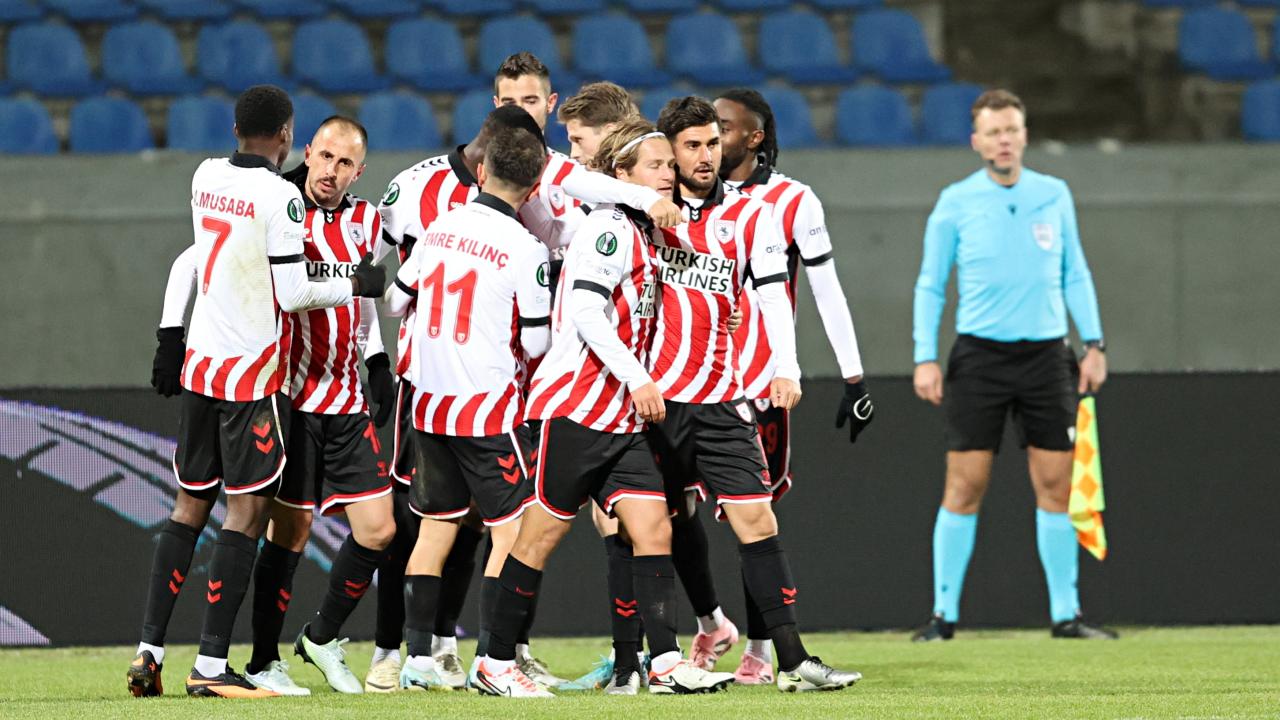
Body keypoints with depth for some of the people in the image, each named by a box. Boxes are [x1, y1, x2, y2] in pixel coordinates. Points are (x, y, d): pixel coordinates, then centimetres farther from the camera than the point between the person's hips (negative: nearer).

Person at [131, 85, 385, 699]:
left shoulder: (206, 177, 6)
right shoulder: (280, 198, -15)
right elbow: (291, 294, -14)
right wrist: (354, 285, 0)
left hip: (198, 364, 7)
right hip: (250, 372, -7)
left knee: (189, 506, 13)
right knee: (247, 511, -4)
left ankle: (148, 650, 9)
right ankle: (210, 666, -8)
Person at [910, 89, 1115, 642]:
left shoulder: (1054, 196, 7)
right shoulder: (955, 202, 0)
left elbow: (1075, 273, 14)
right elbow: (929, 284, 4)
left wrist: (1094, 343, 7)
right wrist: (925, 357, -4)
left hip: (1045, 356, 2)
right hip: (979, 355, -2)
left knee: (1055, 485, 1)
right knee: (965, 485, -5)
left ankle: (1066, 613, 7)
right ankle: (944, 613, 1)